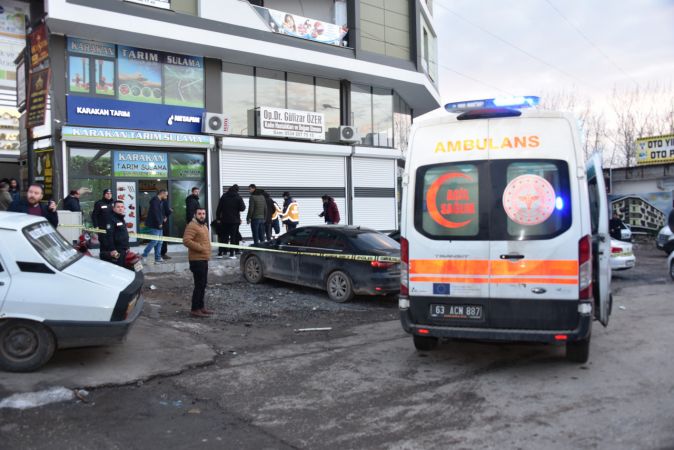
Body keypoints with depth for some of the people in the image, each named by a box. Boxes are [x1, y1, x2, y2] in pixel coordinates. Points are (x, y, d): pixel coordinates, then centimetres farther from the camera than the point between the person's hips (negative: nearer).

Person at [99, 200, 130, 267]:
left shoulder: (122, 220, 17)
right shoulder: (112, 220, -13)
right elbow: (109, 236, -21)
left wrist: (126, 247, 23)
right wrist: (112, 249, -26)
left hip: (123, 251, 10)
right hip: (115, 252, -10)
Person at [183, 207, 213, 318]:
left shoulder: (203, 225, 17)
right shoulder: (192, 226, -15)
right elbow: (186, 240, -26)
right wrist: (200, 248, -23)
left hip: (203, 259, 10)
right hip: (197, 260, -10)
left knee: (203, 284, 16)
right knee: (199, 285, -10)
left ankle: (201, 306, 25)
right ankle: (195, 309, -6)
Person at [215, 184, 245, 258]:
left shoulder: (224, 196, 4)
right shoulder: (238, 197, -6)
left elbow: (219, 208, 4)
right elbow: (242, 208, -8)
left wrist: (218, 218, 8)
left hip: (225, 220, 3)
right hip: (235, 221, -3)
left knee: (223, 236, 10)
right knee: (233, 237, 2)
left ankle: (220, 253, 9)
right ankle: (231, 254, -2)